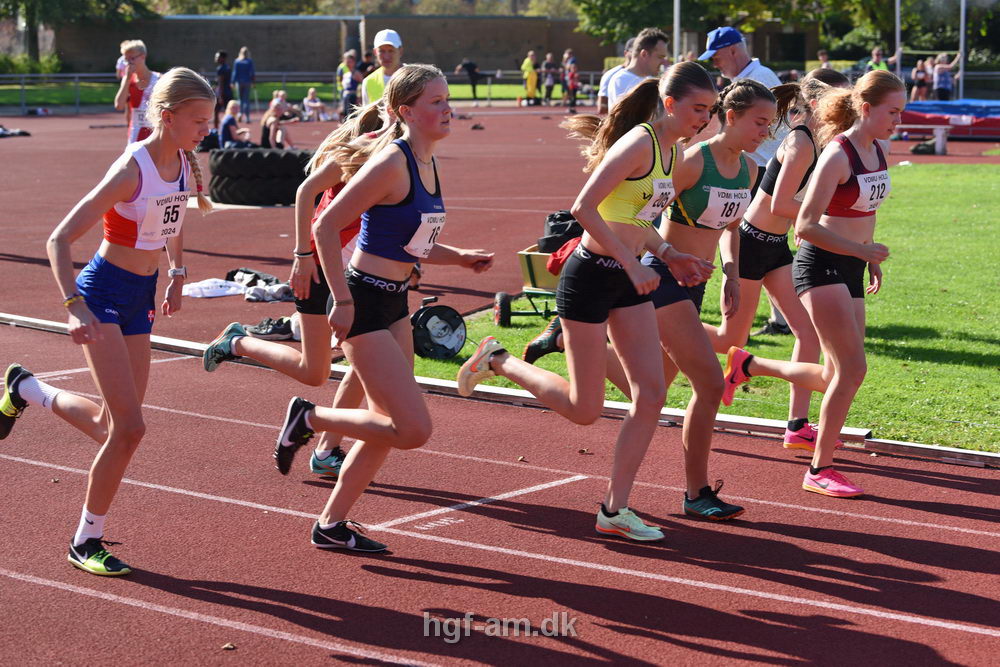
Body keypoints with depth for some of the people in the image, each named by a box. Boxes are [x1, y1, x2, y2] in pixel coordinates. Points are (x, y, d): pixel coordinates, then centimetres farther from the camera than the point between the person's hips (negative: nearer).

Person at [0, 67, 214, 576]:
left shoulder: (185, 166, 0)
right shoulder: (132, 170, -22)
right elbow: (59, 240, -22)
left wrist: (176, 274, 11)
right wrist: (75, 306, -32)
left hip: (141, 297, 7)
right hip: (103, 295, -7)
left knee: (111, 426, 11)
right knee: (129, 428, -13)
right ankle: (86, 542, 5)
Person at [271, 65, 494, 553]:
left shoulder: (426, 163, 9)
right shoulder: (391, 163, -19)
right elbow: (326, 226, -19)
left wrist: (459, 257, 8)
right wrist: (343, 302, -21)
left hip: (394, 302, 9)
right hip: (364, 302, -9)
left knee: (390, 425, 14)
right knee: (413, 429, -10)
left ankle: (331, 524, 26)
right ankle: (309, 419, 9)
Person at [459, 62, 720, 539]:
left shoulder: (670, 150, 10)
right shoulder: (639, 143, -18)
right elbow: (584, 208, -24)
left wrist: (670, 256, 8)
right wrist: (633, 264, -23)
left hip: (628, 281, 9)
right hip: (591, 276, -9)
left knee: (651, 395, 2)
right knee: (584, 410, -1)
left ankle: (614, 509, 10)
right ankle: (496, 360, 21)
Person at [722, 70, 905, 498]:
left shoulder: (879, 149, 8)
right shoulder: (837, 155, -17)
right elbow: (805, 225, -21)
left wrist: (872, 262, 19)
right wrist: (863, 250, -21)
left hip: (850, 269, 9)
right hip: (821, 266, -9)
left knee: (835, 377, 8)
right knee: (852, 368, -13)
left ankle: (748, 365, 28)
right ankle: (819, 470, -1)